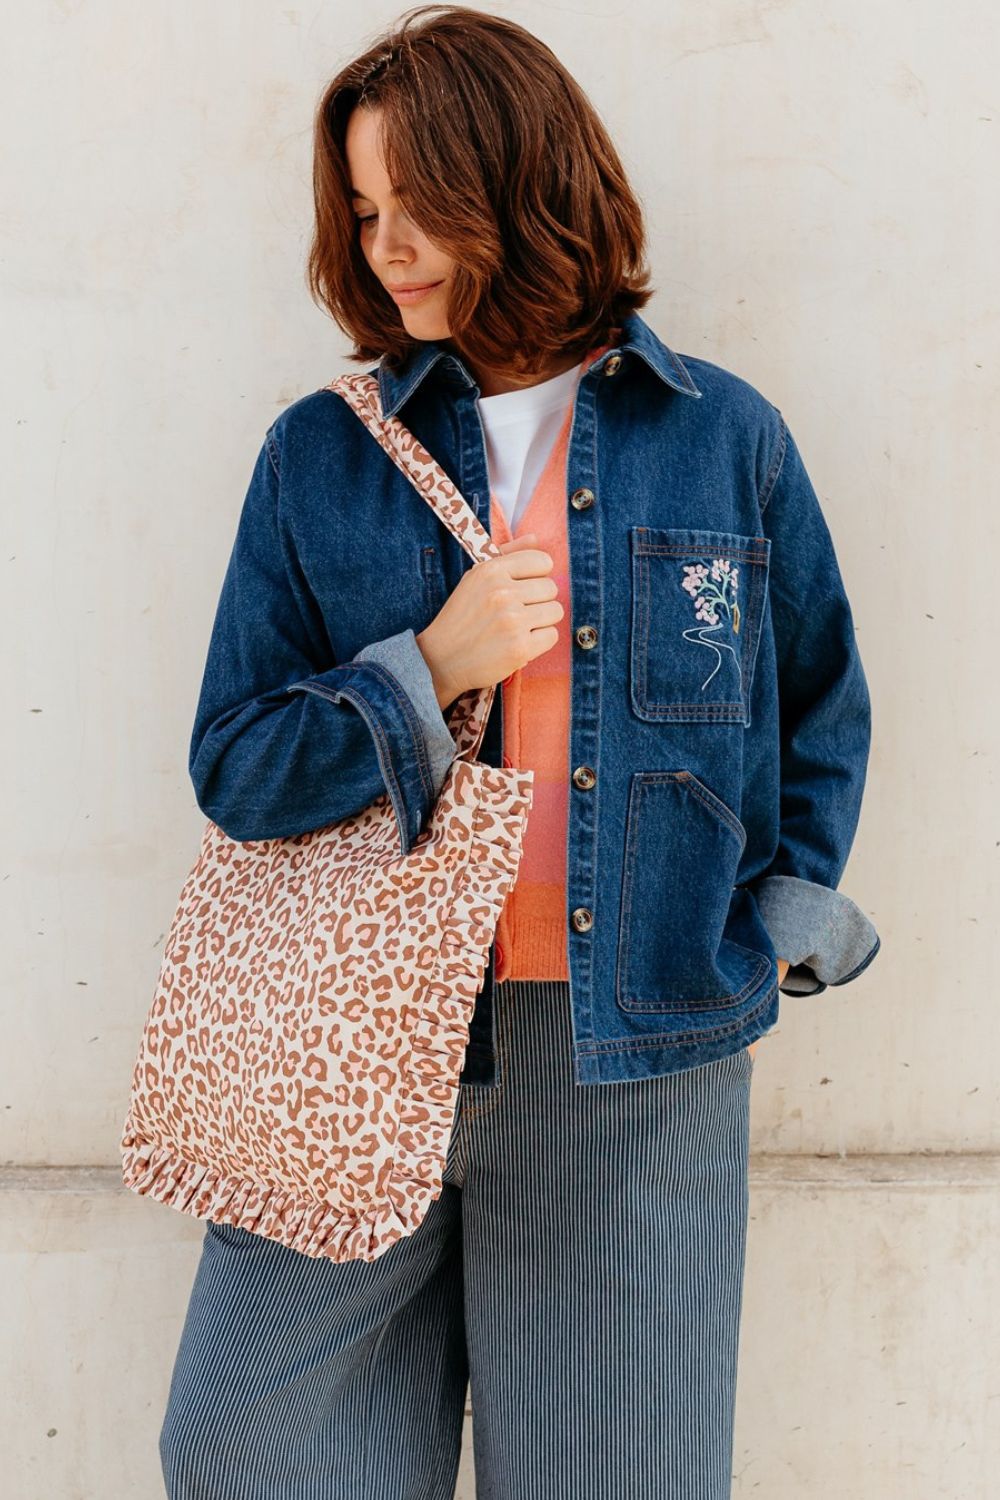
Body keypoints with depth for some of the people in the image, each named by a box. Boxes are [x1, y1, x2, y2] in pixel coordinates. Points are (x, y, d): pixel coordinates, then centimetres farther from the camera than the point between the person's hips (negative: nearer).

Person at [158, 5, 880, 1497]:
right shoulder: (320, 454, 3)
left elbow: (822, 712, 13)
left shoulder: (727, 437, 2)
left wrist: (761, 954, 7)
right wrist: (429, 669, -14)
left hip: (635, 1055, -1)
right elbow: (232, 766, 1)